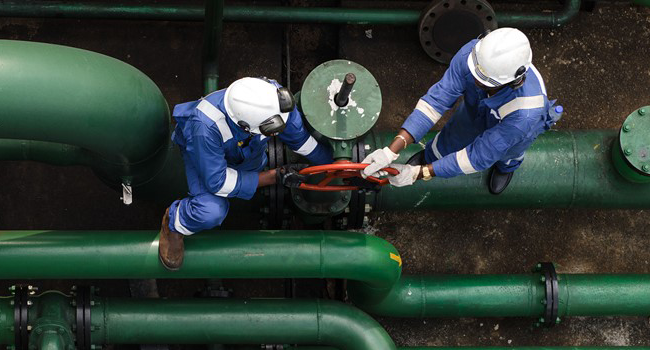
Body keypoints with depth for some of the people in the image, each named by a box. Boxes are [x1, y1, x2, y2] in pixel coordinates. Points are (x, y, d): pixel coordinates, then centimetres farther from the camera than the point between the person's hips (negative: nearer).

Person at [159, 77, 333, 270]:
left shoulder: (273, 96, -38)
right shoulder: (206, 126, -49)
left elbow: (300, 136, -16)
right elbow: (216, 181, -36)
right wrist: (276, 177, -36)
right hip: (202, 149, -4)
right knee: (211, 212, -25)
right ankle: (174, 221, 5)